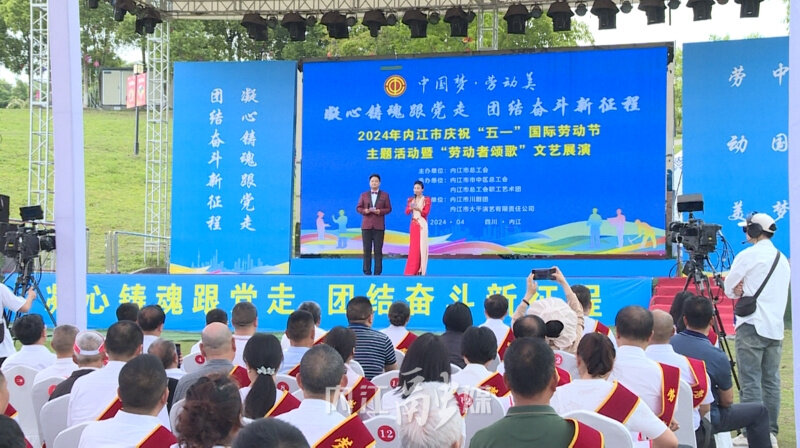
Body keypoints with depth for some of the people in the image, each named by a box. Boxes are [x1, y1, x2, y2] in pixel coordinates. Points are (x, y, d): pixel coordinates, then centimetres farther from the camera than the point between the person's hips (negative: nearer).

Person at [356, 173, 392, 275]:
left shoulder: (385, 195, 10)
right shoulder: (364, 195, 13)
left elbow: (388, 209, 5)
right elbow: (358, 208, 9)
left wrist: (379, 211, -12)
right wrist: (365, 211, -11)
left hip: (379, 226, -1)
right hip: (366, 225, 1)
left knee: (378, 250, -3)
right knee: (367, 250, 0)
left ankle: (377, 271, -1)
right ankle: (367, 271, 3)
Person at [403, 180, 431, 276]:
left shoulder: (427, 200, 1)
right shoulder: (411, 199, 12)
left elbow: (426, 212, -8)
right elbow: (407, 212, 2)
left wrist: (417, 208, -23)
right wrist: (410, 208, -19)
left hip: (422, 225, -3)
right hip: (413, 224, 3)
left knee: (421, 246, -6)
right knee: (413, 246, 1)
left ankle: (420, 269, -4)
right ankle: (412, 270, 1)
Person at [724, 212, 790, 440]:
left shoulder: (748, 255, -7)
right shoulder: (783, 259, 16)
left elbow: (728, 288, -2)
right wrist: (747, 290, 9)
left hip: (752, 326, -7)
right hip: (775, 327, 7)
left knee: (750, 382, -7)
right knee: (771, 381, 9)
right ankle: (770, 431, 10)